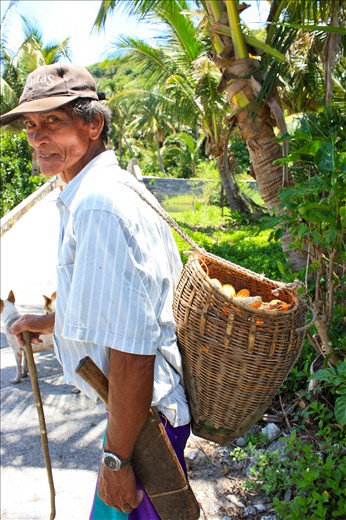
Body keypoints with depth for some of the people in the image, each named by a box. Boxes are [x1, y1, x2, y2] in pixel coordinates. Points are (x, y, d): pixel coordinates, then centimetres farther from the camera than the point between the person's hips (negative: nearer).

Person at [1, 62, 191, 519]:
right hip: (153, 398, 10)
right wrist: (52, 321, 22)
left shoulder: (99, 207, -28)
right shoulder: (107, 187, 7)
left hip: (145, 412, -10)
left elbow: (131, 351, -29)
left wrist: (116, 459, -21)